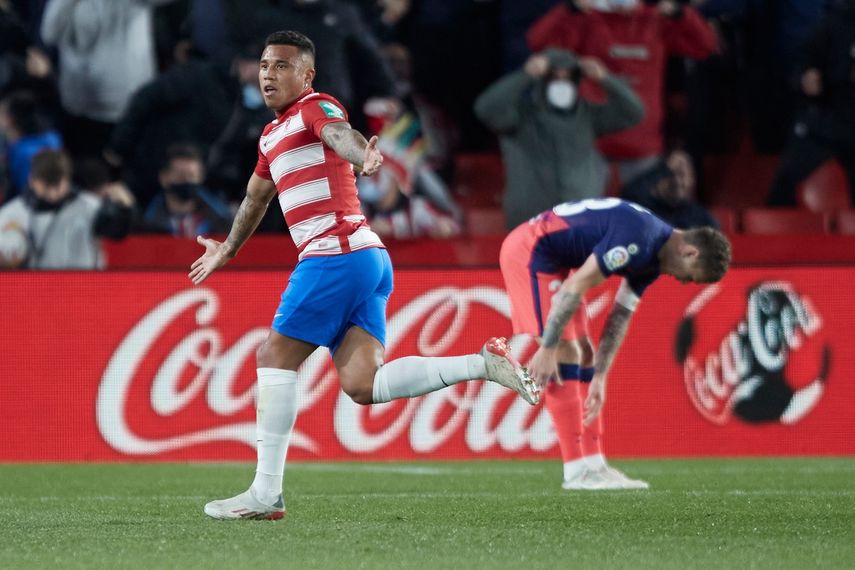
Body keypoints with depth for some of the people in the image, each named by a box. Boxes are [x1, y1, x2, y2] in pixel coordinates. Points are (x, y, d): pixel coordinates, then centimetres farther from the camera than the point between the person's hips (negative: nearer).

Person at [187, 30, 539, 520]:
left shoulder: (317, 108, -1)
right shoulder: (272, 135, 26)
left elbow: (341, 134, -26)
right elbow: (256, 197, 44)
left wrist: (363, 157, -49)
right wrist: (228, 251, 58)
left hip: (338, 255, -8)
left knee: (275, 358, -3)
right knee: (363, 385, -6)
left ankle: (266, 494, -2)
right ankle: (484, 364, -8)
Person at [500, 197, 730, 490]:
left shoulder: (651, 258, 6)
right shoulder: (636, 238, -25)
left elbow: (620, 317, 11)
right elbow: (574, 288, -26)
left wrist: (599, 378, 8)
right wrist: (547, 349, -23)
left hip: (553, 259, 11)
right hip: (530, 249, -11)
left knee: (583, 353, 9)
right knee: (566, 353, -13)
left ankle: (594, 464, 11)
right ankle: (577, 472, -12)